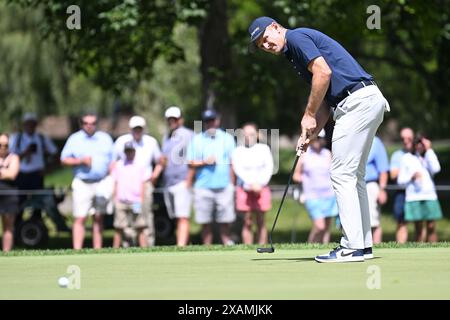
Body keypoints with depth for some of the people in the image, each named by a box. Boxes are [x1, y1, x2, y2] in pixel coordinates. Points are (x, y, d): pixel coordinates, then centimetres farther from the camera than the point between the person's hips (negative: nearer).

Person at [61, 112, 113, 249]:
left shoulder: (105, 138, 12)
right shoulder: (74, 139, 7)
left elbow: (112, 160, 12)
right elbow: (64, 160, 4)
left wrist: (112, 180, 0)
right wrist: (81, 161, -11)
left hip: (102, 183, 2)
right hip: (82, 184, -2)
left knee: (98, 218, 5)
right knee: (80, 218, -9)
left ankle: (97, 250, 9)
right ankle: (77, 250, -12)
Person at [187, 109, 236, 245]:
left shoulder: (227, 138, 11)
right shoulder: (196, 140, 10)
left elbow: (232, 163, 11)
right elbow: (190, 164, 7)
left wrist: (231, 184, 6)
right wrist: (204, 162, -10)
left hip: (224, 187, 0)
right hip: (203, 187, 0)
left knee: (225, 222, -2)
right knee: (205, 223, 0)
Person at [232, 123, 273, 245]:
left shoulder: (264, 149, 9)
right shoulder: (238, 151, 5)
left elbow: (269, 168, 2)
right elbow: (238, 170, -5)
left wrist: (260, 184, -11)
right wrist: (251, 184, -16)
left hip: (261, 189, 1)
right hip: (244, 189, -1)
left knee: (260, 222, -1)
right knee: (247, 223, -3)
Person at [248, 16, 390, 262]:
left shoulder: (297, 37, -3)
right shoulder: (294, 54, 25)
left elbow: (324, 72, -17)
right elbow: (325, 101, 22)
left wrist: (309, 115, -8)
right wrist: (310, 133, 9)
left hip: (357, 101, -10)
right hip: (370, 101, 10)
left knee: (342, 174, -9)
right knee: (353, 176, 15)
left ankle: (352, 247, -10)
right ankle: (363, 244, 17)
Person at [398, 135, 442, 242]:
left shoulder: (430, 156, 12)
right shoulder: (407, 158, 7)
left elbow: (435, 169, -10)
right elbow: (400, 180, 6)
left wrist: (429, 150, -8)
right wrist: (412, 177, -13)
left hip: (430, 197, 1)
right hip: (414, 197, -1)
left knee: (431, 227, -4)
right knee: (419, 228, -3)